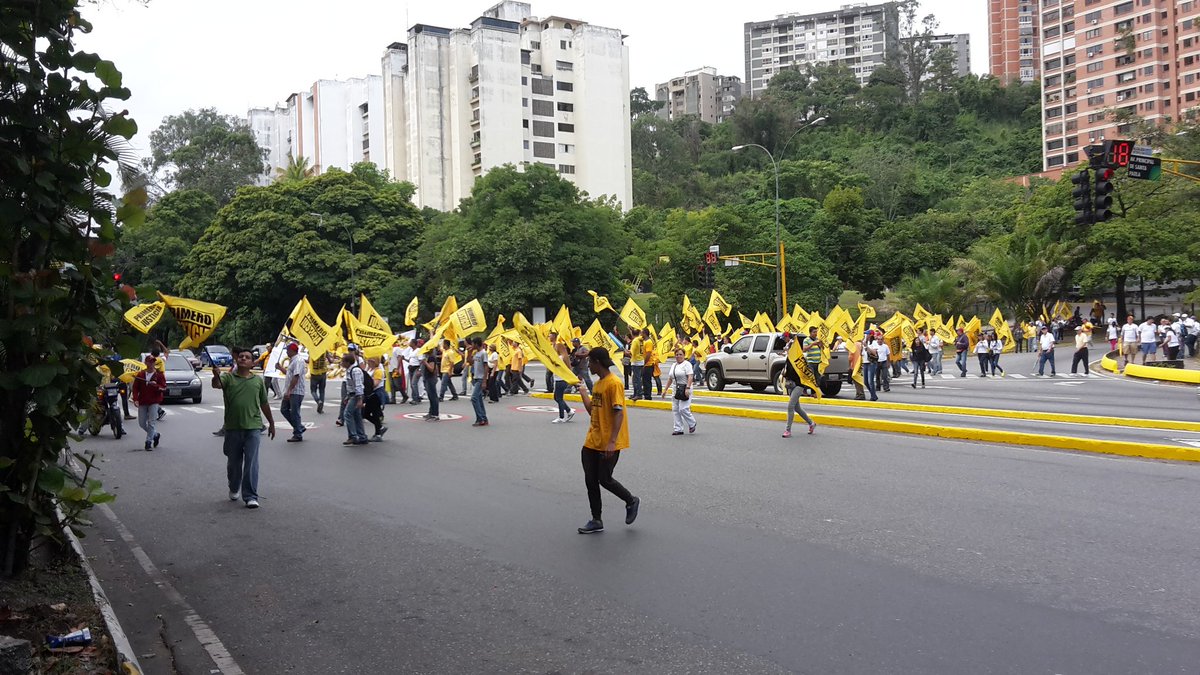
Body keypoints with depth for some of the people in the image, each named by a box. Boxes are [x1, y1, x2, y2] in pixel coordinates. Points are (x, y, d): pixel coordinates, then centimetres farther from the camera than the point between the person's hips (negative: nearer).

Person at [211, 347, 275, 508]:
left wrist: (271, 423, 19)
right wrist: (216, 376, -41)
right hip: (232, 427, 0)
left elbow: (264, 404, 15)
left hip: (253, 427, 0)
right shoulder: (228, 378, 3)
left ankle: (251, 496, -2)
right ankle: (234, 489, 37)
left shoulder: (258, 380, 8)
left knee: (251, 463, -5)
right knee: (233, 462, 15)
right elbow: (216, 385, -19)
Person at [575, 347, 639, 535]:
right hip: (593, 441, 9)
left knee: (604, 479, -2)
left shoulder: (613, 383, -16)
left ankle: (631, 501, 23)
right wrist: (583, 391, 18)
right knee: (590, 480, 7)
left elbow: (619, 413, -21)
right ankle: (596, 521, 16)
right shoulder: (598, 383, 12)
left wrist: (612, 441, -25)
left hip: (609, 443, -9)